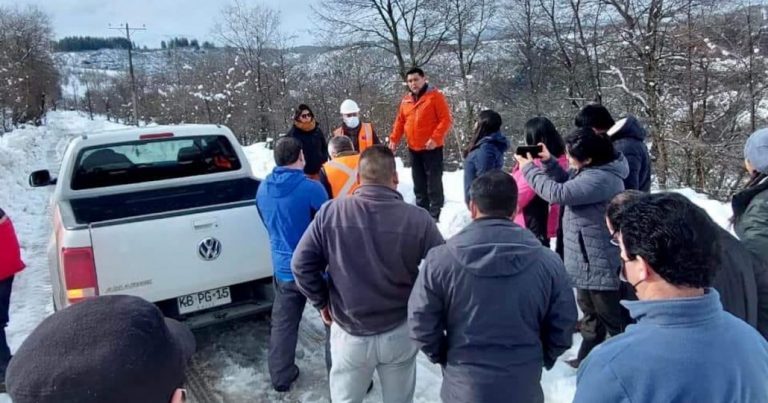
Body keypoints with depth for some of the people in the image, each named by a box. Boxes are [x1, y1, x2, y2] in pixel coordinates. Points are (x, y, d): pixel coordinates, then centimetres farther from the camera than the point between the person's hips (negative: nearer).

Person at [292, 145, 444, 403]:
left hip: (349, 334, 1)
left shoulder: (330, 213, -13)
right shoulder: (418, 219, -16)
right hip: (400, 334, 0)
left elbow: (301, 264, -9)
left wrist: (321, 302, 6)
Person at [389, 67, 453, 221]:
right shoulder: (406, 100, 12)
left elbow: (446, 120, -12)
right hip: (413, 149, 6)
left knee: (433, 183, -4)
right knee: (419, 184, 12)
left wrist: (435, 138, -22)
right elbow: (400, 122, 16)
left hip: (432, 148, -6)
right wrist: (394, 139, 4)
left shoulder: (435, 96, -7)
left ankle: (435, 215, 2)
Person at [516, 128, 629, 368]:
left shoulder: (601, 178, -28)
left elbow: (558, 193, -31)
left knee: (613, 319, 3)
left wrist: (528, 168, -19)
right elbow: (570, 187, 15)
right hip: (588, 260, 11)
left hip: (600, 263, -11)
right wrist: (548, 162, 3)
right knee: (591, 314, 24)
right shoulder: (593, 172, 3)